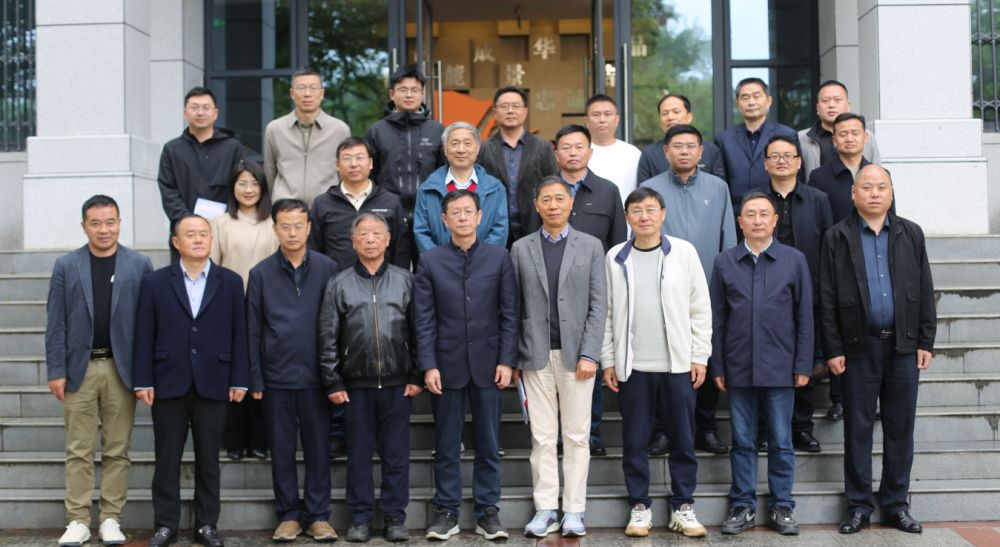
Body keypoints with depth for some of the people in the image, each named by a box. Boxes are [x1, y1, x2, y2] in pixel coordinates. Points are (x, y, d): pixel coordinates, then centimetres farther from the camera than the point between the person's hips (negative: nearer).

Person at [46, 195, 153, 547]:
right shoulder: (66, 266, 5)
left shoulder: (140, 265, 3)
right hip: (79, 369, 0)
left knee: (117, 451, 5)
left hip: (121, 369, 0)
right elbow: (56, 323, 3)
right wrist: (56, 371, -4)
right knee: (79, 451, 3)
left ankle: (111, 518, 13)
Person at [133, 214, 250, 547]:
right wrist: (143, 381, -4)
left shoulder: (231, 282, 6)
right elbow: (144, 336, 2)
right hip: (168, 384, 0)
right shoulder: (155, 282, 5)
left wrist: (239, 380, -2)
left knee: (209, 460, 7)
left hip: (212, 384, 0)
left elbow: (239, 335, 4)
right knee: (167, 459, 5)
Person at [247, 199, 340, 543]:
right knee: (282, 450, 7)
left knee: (318, 447, 5)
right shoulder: (261, 273, 2)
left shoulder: (327, 268, 1)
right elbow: (253, 330, 3)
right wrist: (255, 379, -1)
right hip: (276, 376, 0)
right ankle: (288, 515, 18)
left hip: (315, 375, 0)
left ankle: (318, 515, 15)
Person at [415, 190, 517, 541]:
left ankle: (487, 511, 15)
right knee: (446, 445, 6)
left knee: (488, 443, 6)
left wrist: (506, 360, -5)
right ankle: (447, 511, 15)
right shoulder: (430, 262, 3)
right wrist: (429, 366, -7)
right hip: (447, 364, 0)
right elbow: (424, 320, 0)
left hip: (487, 364, 0)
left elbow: (509, 314, 2)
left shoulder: (499, 257, 3)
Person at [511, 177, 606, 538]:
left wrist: (589, 354, -8)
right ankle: (546, 509, 10)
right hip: (536, 356, 1)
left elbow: (598, 305, 1)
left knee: (577, 436, 3)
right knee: (542, 437, 3)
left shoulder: (591, 247, 6)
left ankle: (574, 511, 9)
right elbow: (515, 306, 6)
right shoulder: (521, 249, 8)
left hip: (576, 354, -1)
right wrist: (514, 358, 0)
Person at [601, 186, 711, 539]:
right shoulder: (615, 257, 3)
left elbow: (700, 308, 2)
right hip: (632, 366, 0)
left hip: (678, 365, 0)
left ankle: (683, 507, 17)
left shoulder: (684, 252, 1)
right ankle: (640, 507, 18)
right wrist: (608, 361, 1)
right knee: (634, 441, 6)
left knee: (683, 440, 6)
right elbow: (607, 312, 5)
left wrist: (700, 357, -2)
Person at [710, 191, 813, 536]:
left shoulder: (794, 260, 3)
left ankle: (782, 507, 16)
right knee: (742, 441, 8)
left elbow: (805, 317, 3)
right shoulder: (725, 262, 5)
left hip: (780, 368, -1)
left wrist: (803, 365, -2)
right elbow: (716, 319, 5)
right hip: (738, 368, 1)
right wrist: (716, 366, 2)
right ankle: (743, 506, 17)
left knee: (781, 441, 5)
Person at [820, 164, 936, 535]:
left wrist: (925, 342, 2)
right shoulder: (837, 237, 1)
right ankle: (859, 506, 13)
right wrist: (833, 349, -5)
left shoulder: (911, 234, 7)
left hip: (903, 345, 2)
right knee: (858, 428, 4)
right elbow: (828, 299, -1)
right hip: (859, 347, -2)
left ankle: (896, 503, 17)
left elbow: (925, 292, 8)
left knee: (900, 428, 7)